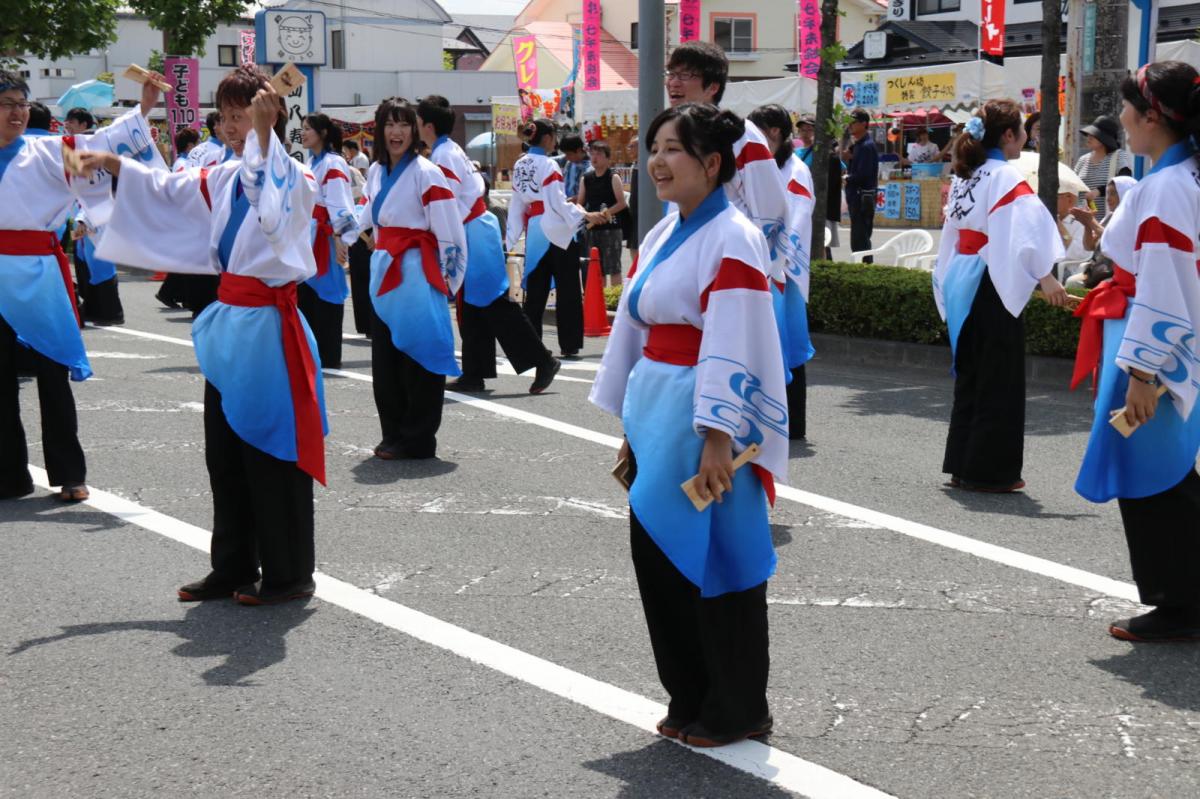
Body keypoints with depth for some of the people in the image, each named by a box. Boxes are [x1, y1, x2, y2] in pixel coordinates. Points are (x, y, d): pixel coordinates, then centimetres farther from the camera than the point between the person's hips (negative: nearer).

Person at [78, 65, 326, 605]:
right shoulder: (226, 176, 11)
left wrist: (263, 135, -36)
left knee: (271, 454, -1)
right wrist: (117, 167, 15)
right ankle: (233, 569, 25)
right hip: (230, 323, 8)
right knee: (225, 454, 14)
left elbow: (272, 215, -33)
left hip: (268, 326, -8)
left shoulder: (292, 175, -12)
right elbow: (171, 191, 24)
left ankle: (288, 575, 11)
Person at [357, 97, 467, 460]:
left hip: (417, 274, -8)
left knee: (417, 356, -4)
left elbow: (450, 233, -12)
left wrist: (447, 281, -11)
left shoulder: (426, 173, -11)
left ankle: (417, 440, 4)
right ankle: (393, 434, 20)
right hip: (383, 273, 8)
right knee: (384, 358, 10)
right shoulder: (376, 172, 11)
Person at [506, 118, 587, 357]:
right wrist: (583, 216, -7)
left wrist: (512, 238, 15)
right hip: (556, 230, -7)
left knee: (535, 291, 10)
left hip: (534, 232, 7)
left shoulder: (519, 166, 9)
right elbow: (557, 202, -16)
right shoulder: (548, 165, -12)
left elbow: (516, 204, 13)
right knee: (567, 291, 2)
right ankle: (569, 344, 4)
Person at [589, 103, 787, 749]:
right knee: (657, 556, 12)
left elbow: (732, 349, -19)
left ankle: (737, 712, 16)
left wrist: (717, 440, -22)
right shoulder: (662, 235, 12)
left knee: (713, 560, 1)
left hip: (703, 422, -8)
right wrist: (630, 426, 17)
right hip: (654, 416, 8)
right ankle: (689, 698, 26)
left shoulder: (732, 240, -14)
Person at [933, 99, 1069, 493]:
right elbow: (1024, 229, -24)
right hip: (992, 287, -8)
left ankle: (962, 465, 18)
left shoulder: (964, 176, 14)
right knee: (999, 380, -2)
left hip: (961, 285, 9)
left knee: (970, 376, 14)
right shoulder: (1006, 176, -11)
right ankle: (989, 470, 2)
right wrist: (1044, 277, -29)